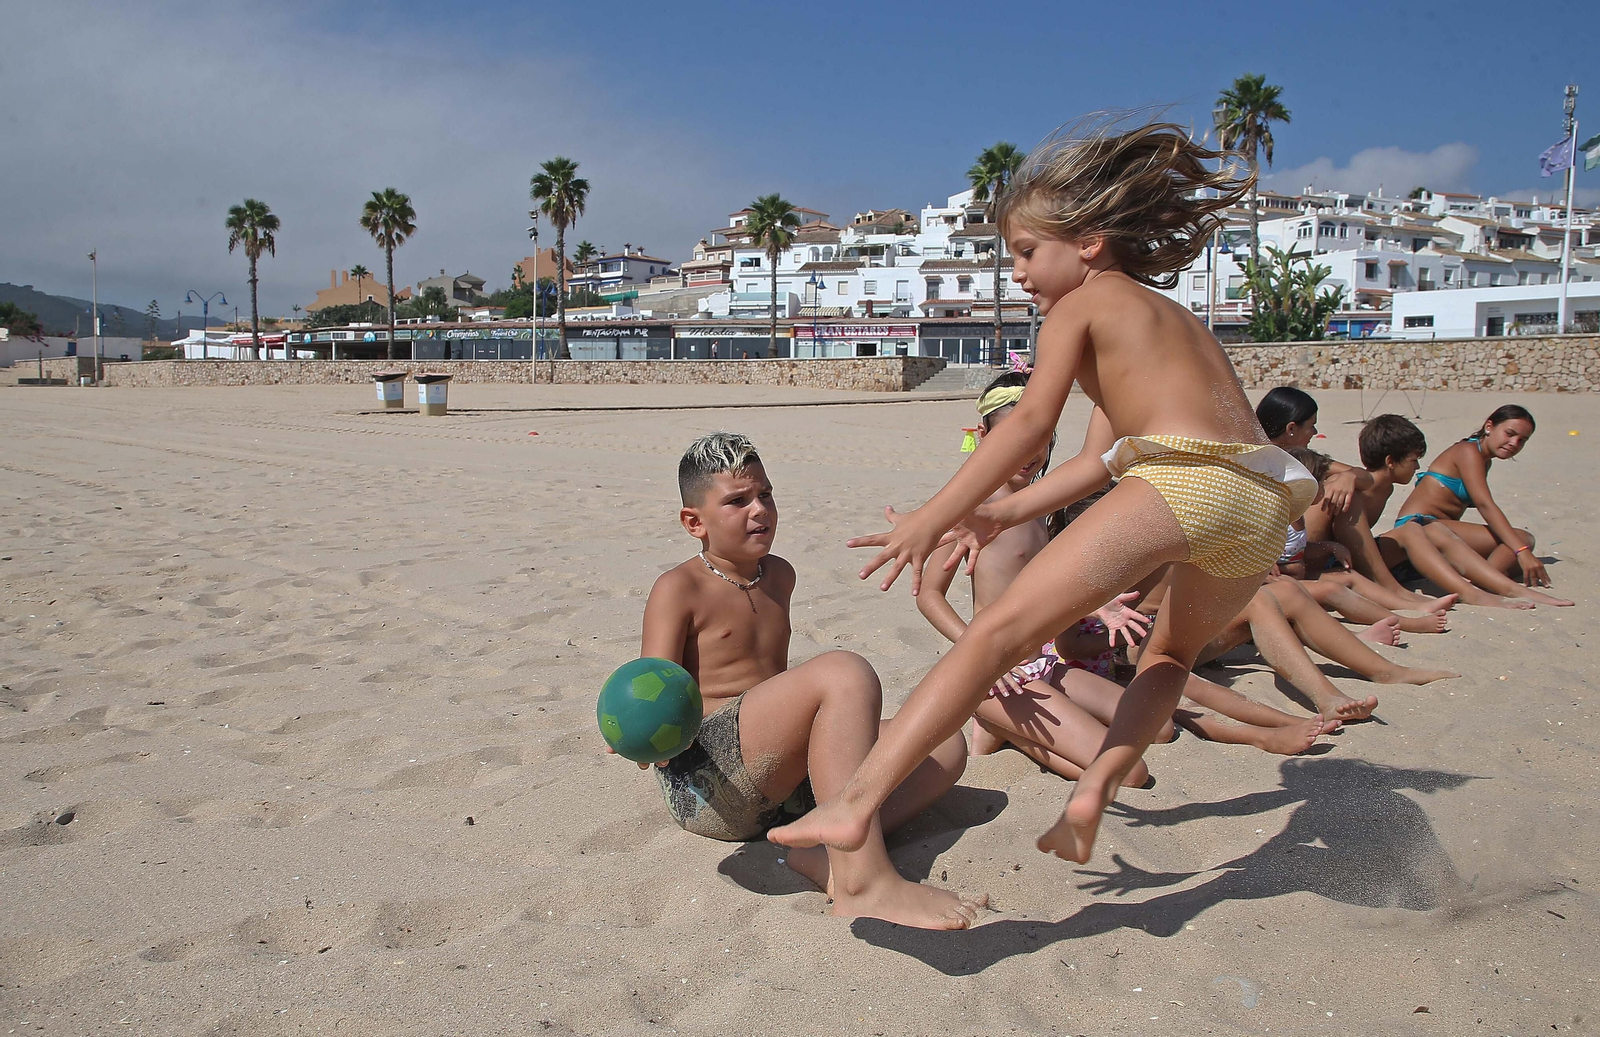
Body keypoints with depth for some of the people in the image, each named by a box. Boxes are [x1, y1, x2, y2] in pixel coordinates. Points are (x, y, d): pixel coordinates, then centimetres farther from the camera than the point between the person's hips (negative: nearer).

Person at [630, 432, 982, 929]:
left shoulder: (779, 575, 17)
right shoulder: (679, 588, -4)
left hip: (785, 776, 8)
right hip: (705, 781, -8)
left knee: (946, 744, -5)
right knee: (844, 673, -31)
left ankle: (832, 853, -27)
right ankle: (865, 883, -36)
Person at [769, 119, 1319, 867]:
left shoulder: (1080, 304, 11)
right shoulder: (1168, 313, 35)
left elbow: (1031, 422, -5)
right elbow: (1102, 460, 33)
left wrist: (933, 518, -6)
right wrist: (1003, 514, 33)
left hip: (1182, 482, -8)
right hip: (1264, 505, 9)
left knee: (997, 632, -11)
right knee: (1171, 651, 33)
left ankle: (855, 802, -19)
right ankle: (1097, 784, 12)